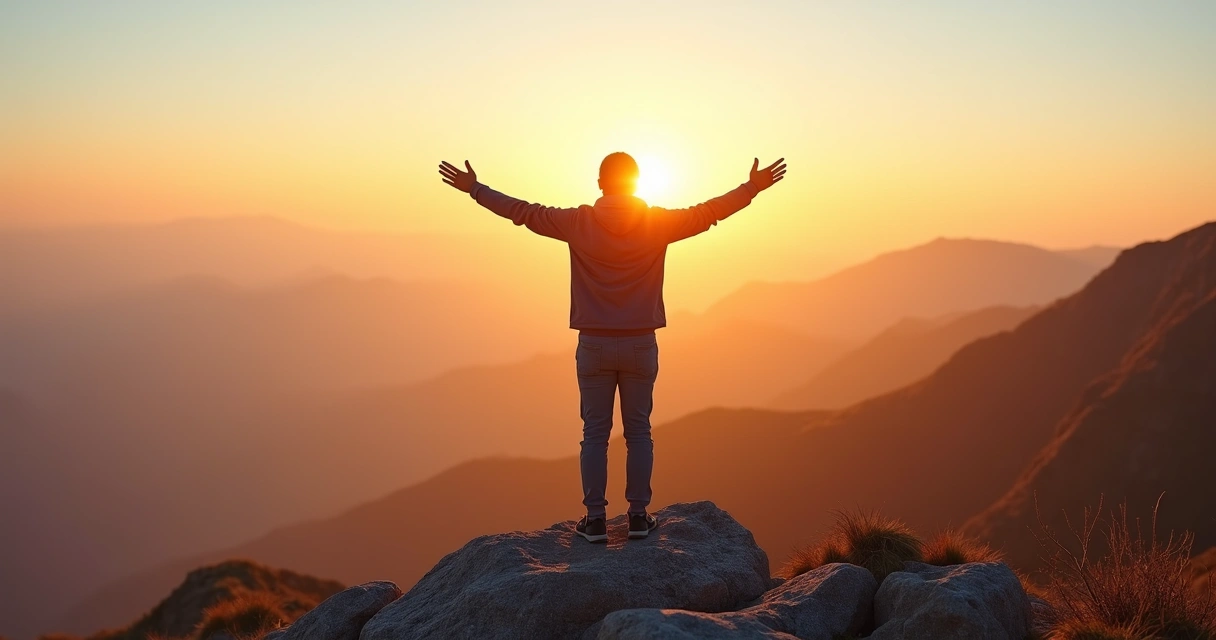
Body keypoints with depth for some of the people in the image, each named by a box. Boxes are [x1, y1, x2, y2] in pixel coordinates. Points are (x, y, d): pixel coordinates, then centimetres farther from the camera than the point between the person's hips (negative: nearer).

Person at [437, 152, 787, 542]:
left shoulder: (578, 223, -4)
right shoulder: (657, 223, -5)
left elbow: (522, 211, 1)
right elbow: (711, 212, 1)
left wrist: (475, 189, 12)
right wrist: (753, 187, 13)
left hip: (593, 345, 0)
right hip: (640, 346, 0)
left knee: (595, 433, 6)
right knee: (638, 432, 9)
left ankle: (595, 520, 7)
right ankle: (638, 516, 12)